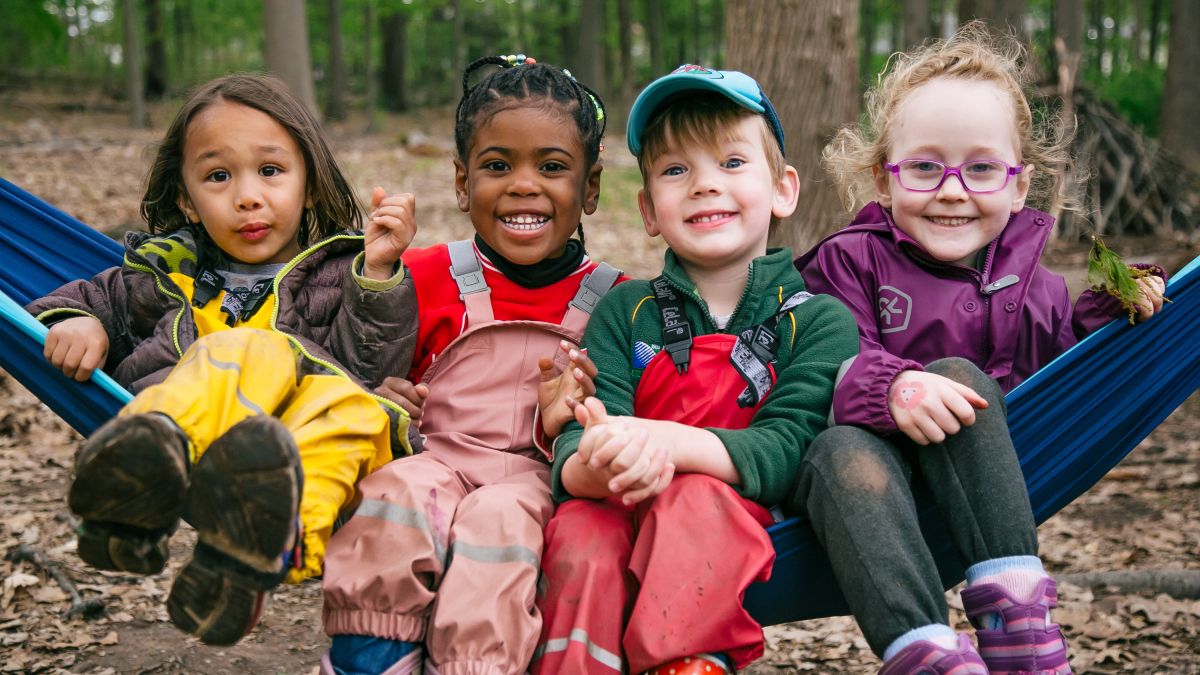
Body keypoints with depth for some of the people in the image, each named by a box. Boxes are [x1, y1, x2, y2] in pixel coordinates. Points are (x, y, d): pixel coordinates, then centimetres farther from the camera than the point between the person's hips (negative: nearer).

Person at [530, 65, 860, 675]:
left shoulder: (820, 322, 5)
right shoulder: (624, 312, 12)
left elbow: (780, 453, -9)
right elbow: (572, 448, 0)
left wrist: (667, 441, -27)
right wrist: (593, 466, -26)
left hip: (737, 517, -2)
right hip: (621, 509, 2)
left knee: (699, 498, -33)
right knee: (580, 533, -30)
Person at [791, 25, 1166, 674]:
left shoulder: (1029, 282, 11)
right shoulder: (849, 262, -2)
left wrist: (1108, 310, 0)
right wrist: (891, 388, -35)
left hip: (968, 479, 3)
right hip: (864, 444, -2)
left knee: (956, 373, -29)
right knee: (841, 452, -38)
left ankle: (1017, 621, -36)